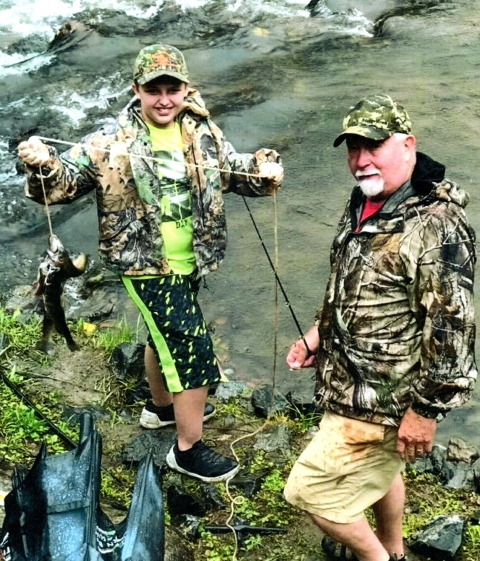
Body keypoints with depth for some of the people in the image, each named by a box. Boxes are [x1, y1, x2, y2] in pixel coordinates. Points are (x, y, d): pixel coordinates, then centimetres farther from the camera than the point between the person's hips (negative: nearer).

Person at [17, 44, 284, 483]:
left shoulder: (203, 133, -1)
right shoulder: (111, 143, -15)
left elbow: (233, 169, 10)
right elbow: (65, 182, -12)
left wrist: (263, 170, -12)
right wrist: (44, 165, -34)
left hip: (191, 262, 7)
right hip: (146, 267, -6)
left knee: (168, 337, 27)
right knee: (193, 350, -7)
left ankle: (161, 406, 53)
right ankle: (188, 450, 10)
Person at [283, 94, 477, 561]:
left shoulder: (436, 226, -26)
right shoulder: (363, 204, 3)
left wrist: (426, 409, -22)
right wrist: (317, 334, 11)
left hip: (383, 397, -9)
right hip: (352, 378, 9)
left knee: (310, 488, -1)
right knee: (376, 467, 26)